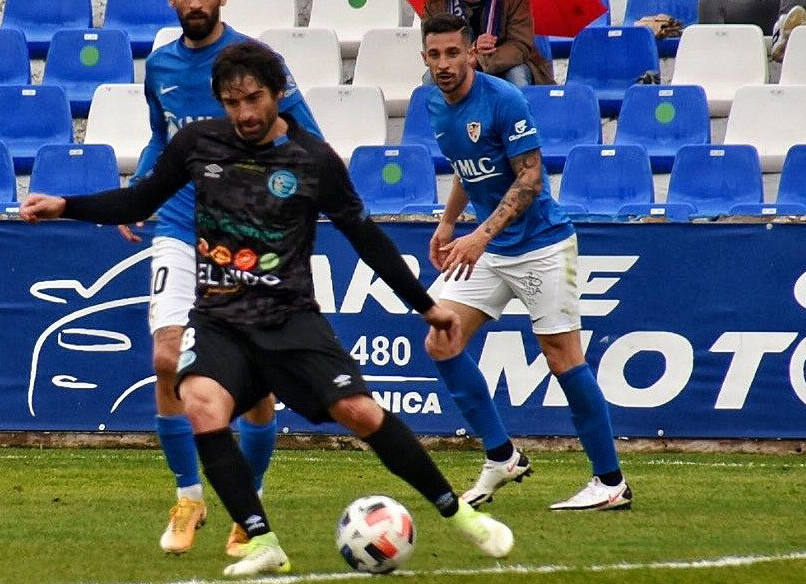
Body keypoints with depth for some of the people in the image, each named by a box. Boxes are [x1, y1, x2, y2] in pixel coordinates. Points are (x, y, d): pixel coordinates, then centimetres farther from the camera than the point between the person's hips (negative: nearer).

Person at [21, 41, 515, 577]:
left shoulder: (315, 161, -3)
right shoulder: (198, 142, 2)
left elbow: (366, 236, 7)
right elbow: (141, 201, 15)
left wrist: (426, 305, 10)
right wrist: (65, 207, 2)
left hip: (290, 318, -1)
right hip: (218, 320, 1)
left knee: (360, 412, -15)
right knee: (203, 405, -29)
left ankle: (458, 513, 4)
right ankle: (262, 543, -21)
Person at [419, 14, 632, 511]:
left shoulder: (504, 101, -18)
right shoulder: (438, 106, 5)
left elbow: (529, 177, -20)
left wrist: (481, 236, -27)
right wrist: (448, 223, 16)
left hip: (540, 244, -8)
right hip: (488, 252, 8)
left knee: (564, 358, -6)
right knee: (440, 343, -4)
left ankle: (611, 482, 3)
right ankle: (502, 457, 6)